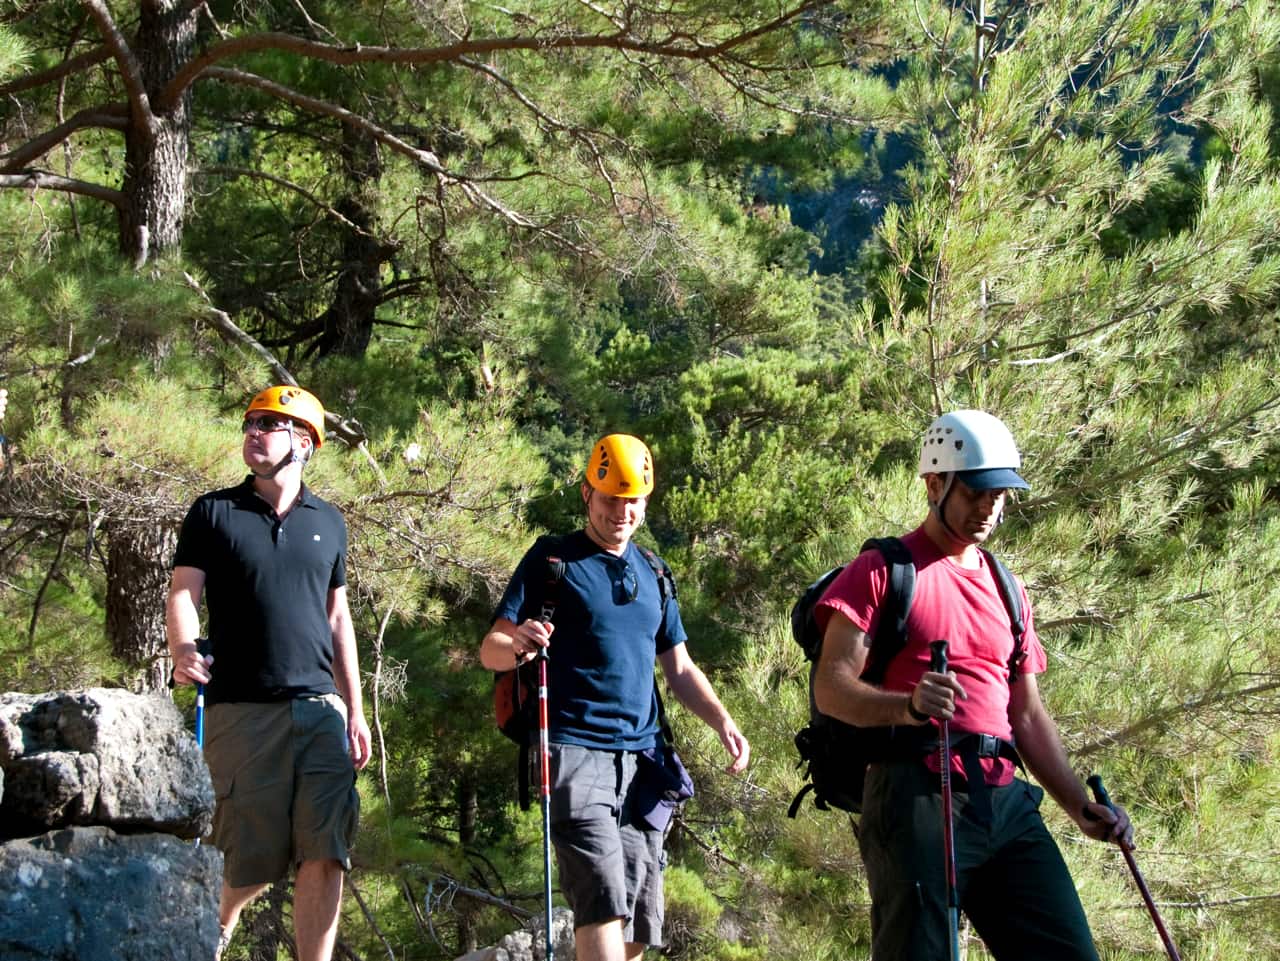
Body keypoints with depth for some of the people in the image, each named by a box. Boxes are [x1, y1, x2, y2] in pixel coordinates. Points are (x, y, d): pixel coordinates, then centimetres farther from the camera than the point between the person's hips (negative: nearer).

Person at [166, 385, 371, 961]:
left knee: (325, 858, -7)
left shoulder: (328, 522, 15)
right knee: (254, 864, 1)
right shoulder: (214, 513, 6)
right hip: (242, 711, -2)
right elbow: (183, 593, -2)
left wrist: (355, 710, 14)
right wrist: (183, 650, -24)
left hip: (320, 708, 2)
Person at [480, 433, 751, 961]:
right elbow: (490, 650, -2)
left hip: (640, 758, 6)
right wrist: (518, 644, -26)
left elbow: (680, 670, 23)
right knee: (602, 897, -22)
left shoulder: (653, 575, 19)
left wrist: (723, 723, 5)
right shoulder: (553, 560, 4)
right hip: (576, 753, -6)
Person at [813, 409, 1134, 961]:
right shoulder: (882, 571, 4)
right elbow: (831, 687, -6)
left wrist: (1080, 806, 12)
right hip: (917, 789, -6)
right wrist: (909, 706, -25)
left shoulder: (1006, 589, 25)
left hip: (1005, 798, 6)